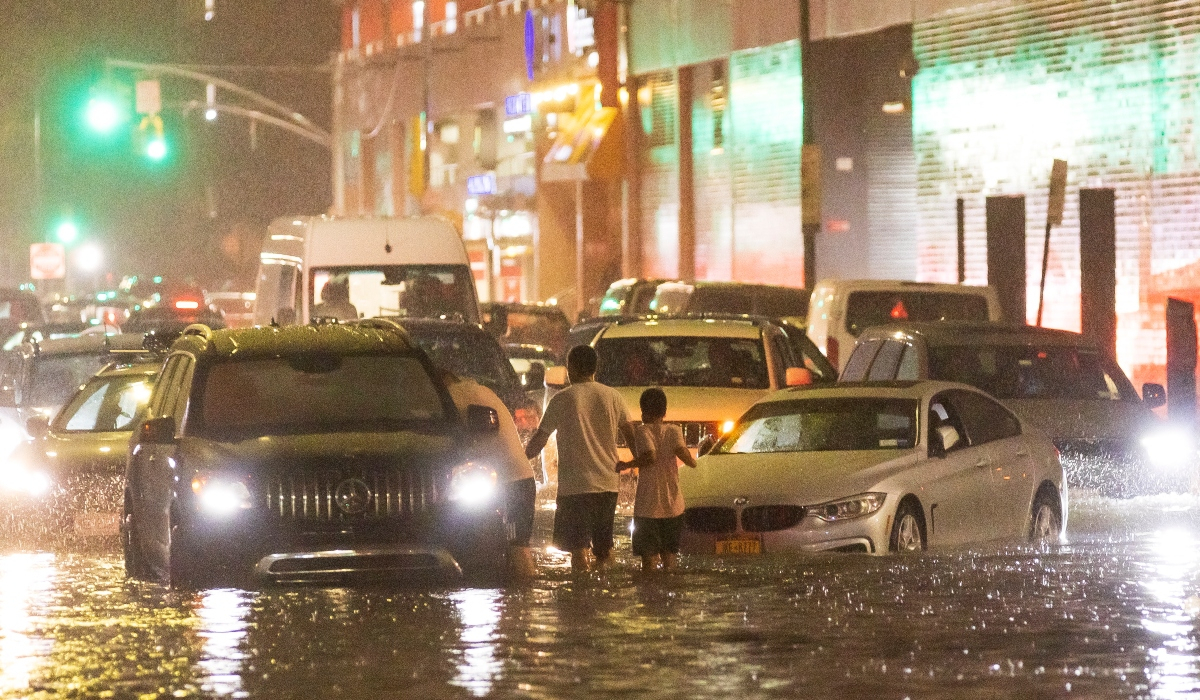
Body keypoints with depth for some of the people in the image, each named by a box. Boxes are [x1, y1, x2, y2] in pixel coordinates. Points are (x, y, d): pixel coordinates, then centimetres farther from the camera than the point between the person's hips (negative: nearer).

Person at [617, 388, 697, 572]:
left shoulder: (644, 431, -6)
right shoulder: (674, 431, 2)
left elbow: (650, 456, -21)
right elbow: (681, 451, -15)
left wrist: (627, 465, -9)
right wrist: (692, 461, 5)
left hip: (648, 506, -4)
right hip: (673, 505, 4)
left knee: (649, 556, -2)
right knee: (669, 554, 15)